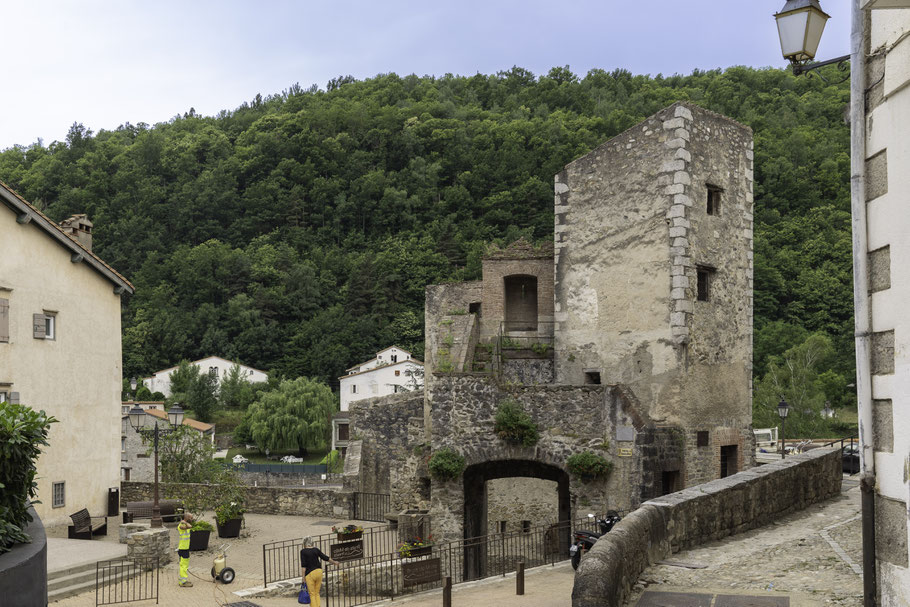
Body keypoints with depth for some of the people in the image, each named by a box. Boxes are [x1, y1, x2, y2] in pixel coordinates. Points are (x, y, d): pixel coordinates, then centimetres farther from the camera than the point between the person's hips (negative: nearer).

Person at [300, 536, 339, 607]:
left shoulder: (303, 551, -7)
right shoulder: (316, 549, 6)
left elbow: (303, 565, -13)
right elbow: (325, 558, 13)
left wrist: (303, 577, -9)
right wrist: (334, 562, 30)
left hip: (310, 574, -4)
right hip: (319, 572, 4)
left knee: (312, 594, 3)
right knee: (317, 593, 15)